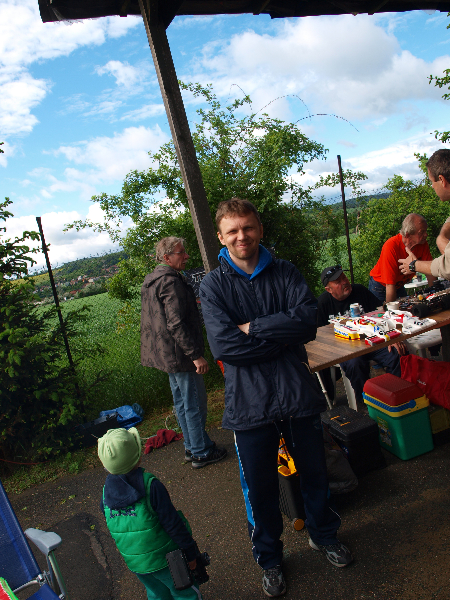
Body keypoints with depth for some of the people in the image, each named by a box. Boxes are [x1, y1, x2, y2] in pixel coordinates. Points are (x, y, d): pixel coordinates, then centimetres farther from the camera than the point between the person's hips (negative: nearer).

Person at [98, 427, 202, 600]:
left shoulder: (106, 492, -10)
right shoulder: (151, 485, -26)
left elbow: (111, 528, 6)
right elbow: (172, 524, -20)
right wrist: (191, 553, -8)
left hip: (135, 563, 5)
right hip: (165, 558, -5)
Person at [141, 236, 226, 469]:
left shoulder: (151, 280, 12)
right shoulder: (171, 281, -21)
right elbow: (176, 323, -27)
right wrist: (196, 354, -24)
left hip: (164, 353, 11)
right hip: (179, 354, -11)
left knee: (182, 402, 20)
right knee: (195, 404, 3)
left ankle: (191, 447, 33)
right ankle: (201, 452, 17)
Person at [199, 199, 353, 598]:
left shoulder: (286, 273, 0)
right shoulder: (214, 286, -6)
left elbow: (308, 321, -15)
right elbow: (224, 346, -18)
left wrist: (253, 327, -18)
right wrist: (282, 333, -15)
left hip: (299, 396, 2)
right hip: (250, 404, -2)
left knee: (315, 474, 22)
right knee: (260, 490, 16)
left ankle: (323, 535, 52)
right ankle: (270, 559, 44)